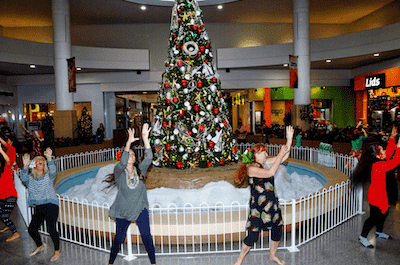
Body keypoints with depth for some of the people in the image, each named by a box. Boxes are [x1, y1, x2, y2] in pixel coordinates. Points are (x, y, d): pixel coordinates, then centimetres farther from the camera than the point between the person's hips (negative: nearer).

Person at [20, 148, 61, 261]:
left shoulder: (48, 176, 0)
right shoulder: (30, 178, 8)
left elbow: (52, 171, -22)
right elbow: (23, 179, -14)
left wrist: (49, 159, -39)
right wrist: (25, 166, -31)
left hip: (51, 206, -5)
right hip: (38, 208, 5)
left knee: (51, 229, -13)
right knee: (31, 229, 8)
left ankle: (57, 251, 7)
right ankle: (40, 246, 38)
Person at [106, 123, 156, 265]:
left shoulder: (140, 170, 1)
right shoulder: (119, 171, -7)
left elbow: (148, 158, -14)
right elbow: (122, 162, -29)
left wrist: (145, 138, -24)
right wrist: (129, 142, -38)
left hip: (140, 209, 2)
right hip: (123, 210, -1)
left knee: (146, 236, 0)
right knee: (119, 238, 11)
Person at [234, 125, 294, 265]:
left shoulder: (266, 163, 5)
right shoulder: (251, 168, -19)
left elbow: (284, 157, 8)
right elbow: (270, 172, -31)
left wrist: (289, 140, -2)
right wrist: (280, 155, -25)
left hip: (272, 204, 8)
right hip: (258, 206, -8)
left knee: (277, 230, 17)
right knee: (253, 235, -4)